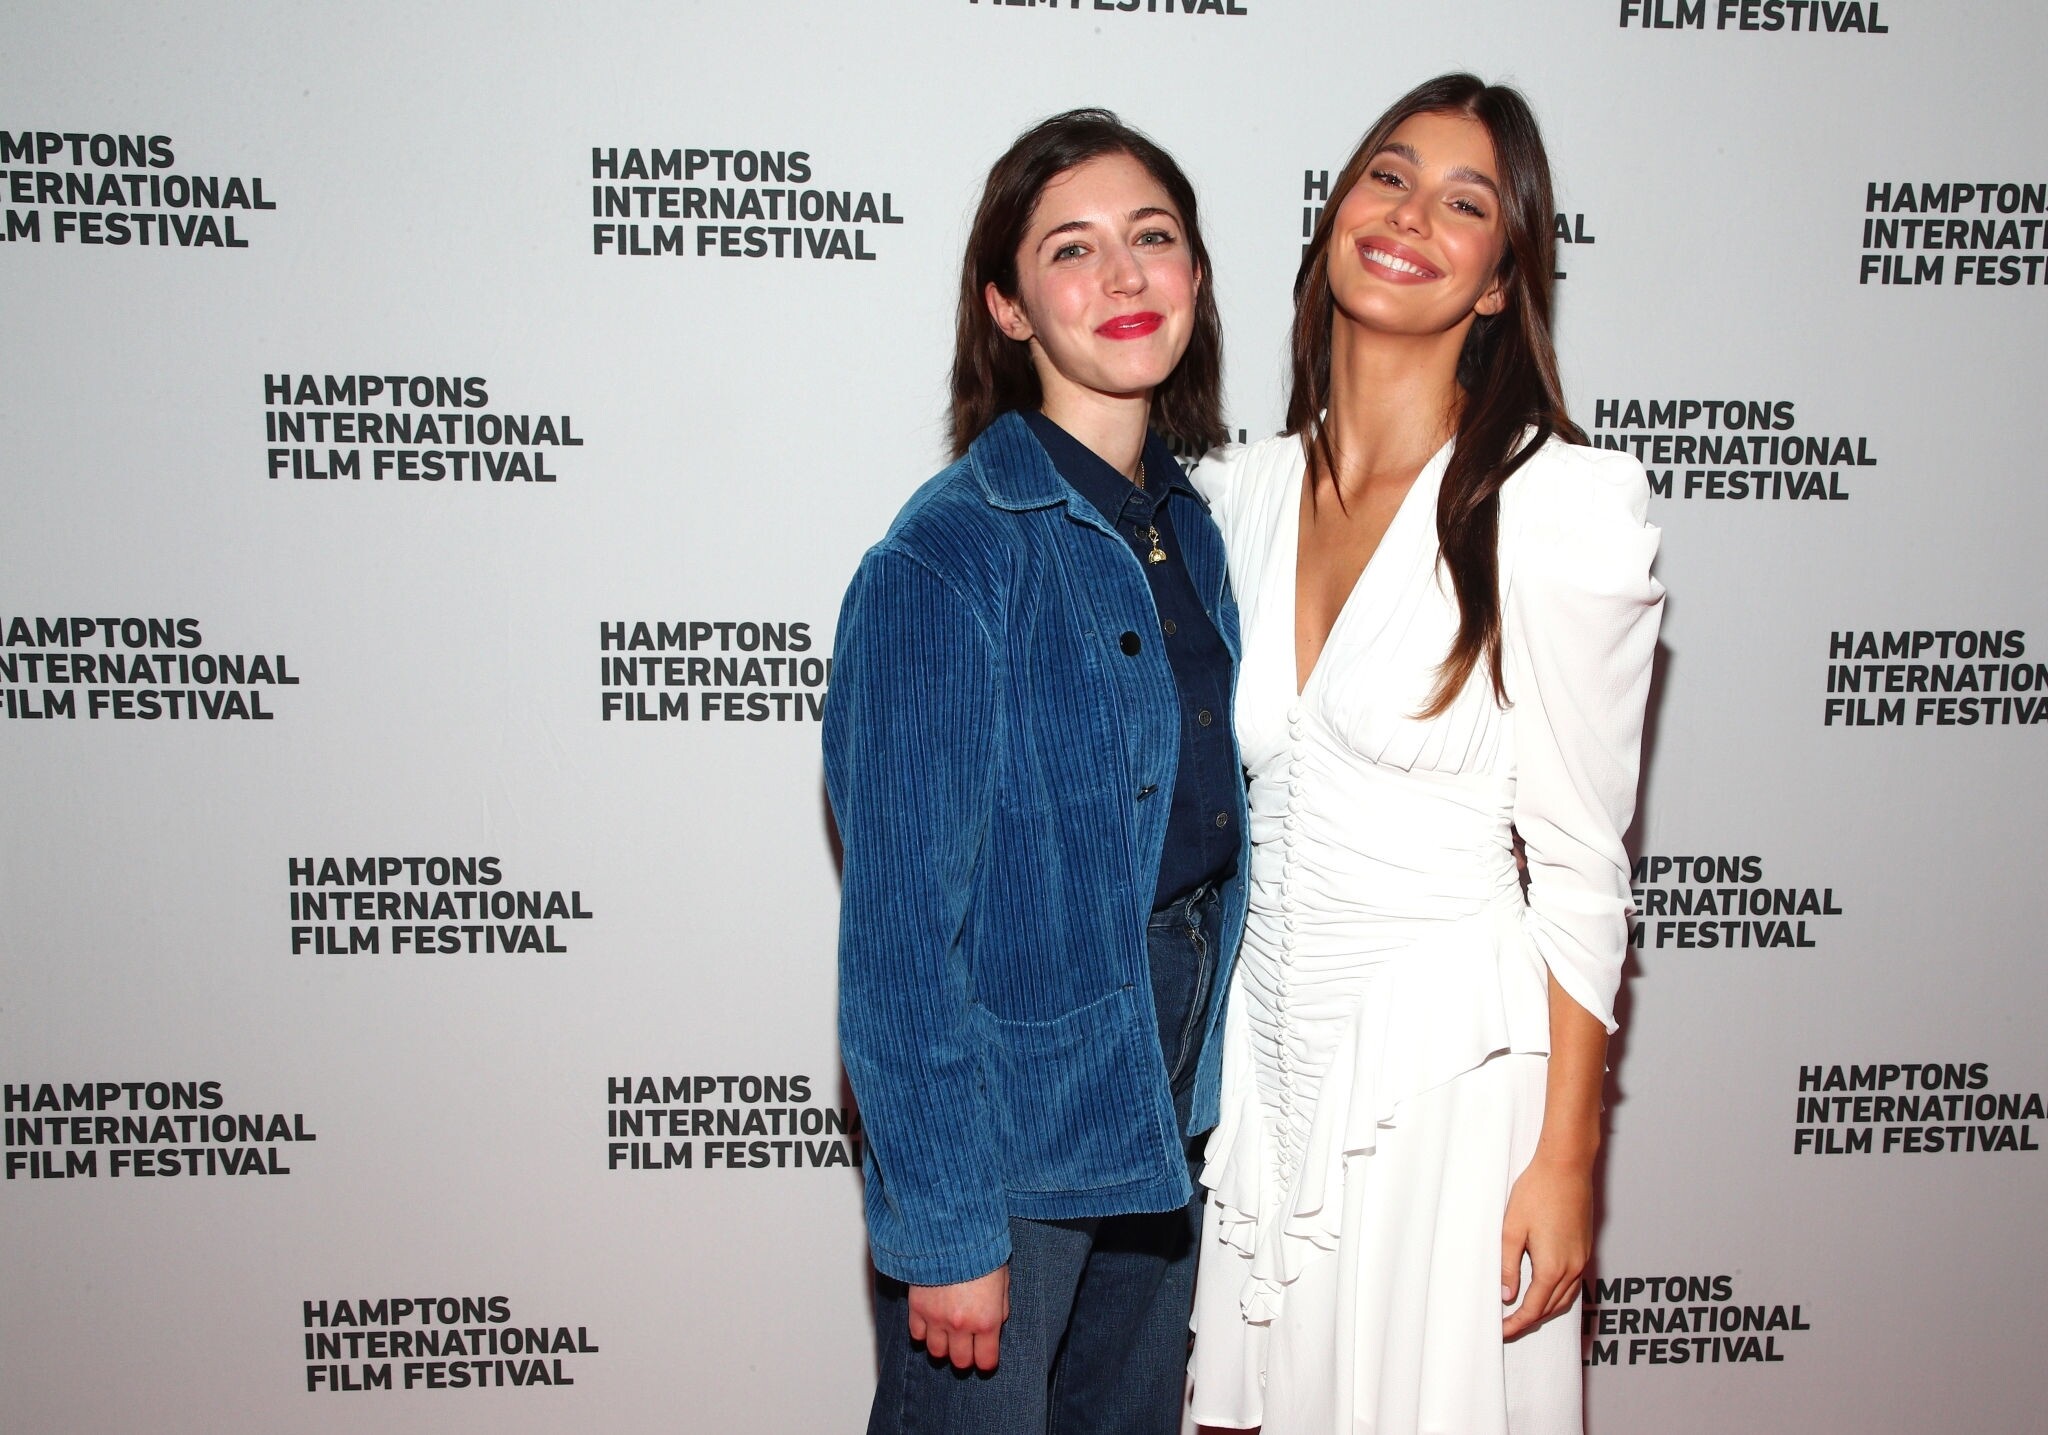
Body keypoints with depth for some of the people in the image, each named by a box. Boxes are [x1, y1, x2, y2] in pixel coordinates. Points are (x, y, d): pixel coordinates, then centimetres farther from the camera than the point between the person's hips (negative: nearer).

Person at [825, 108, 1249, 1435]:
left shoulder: (1190, 525, 2)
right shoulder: (950, 558, -21)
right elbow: (901, 926, -20)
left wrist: (1198, 1088, 10)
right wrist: (943, 1229, -18)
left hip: (1166, 1095, 7)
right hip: (1003, 1114, -7)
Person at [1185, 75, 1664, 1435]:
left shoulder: (1562, 504, -12)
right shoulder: (1238, 491, 3)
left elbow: (1579, 864, -10)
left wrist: (1564, 1159, -9)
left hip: (1452, 1066, -4)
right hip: (1257, 1048, 5)